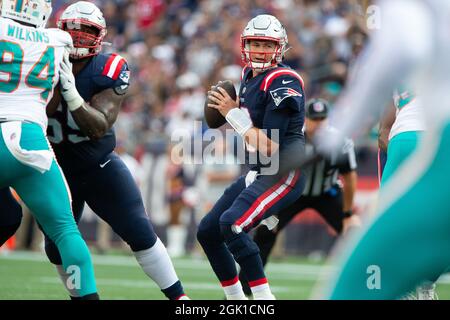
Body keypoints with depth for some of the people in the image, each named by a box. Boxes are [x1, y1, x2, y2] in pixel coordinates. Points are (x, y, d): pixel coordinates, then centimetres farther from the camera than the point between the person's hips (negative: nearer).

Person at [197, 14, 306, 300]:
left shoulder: (282, 82, -17)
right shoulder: (250, 75, 9)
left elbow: (269, 147, -20)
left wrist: (233, 114, -14)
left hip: (285, 172, -10)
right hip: (258, 172, 10)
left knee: (231, 223, -28)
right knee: (207, 232, 11)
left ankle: (264, 298, -25)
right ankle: (236, 300, 21)